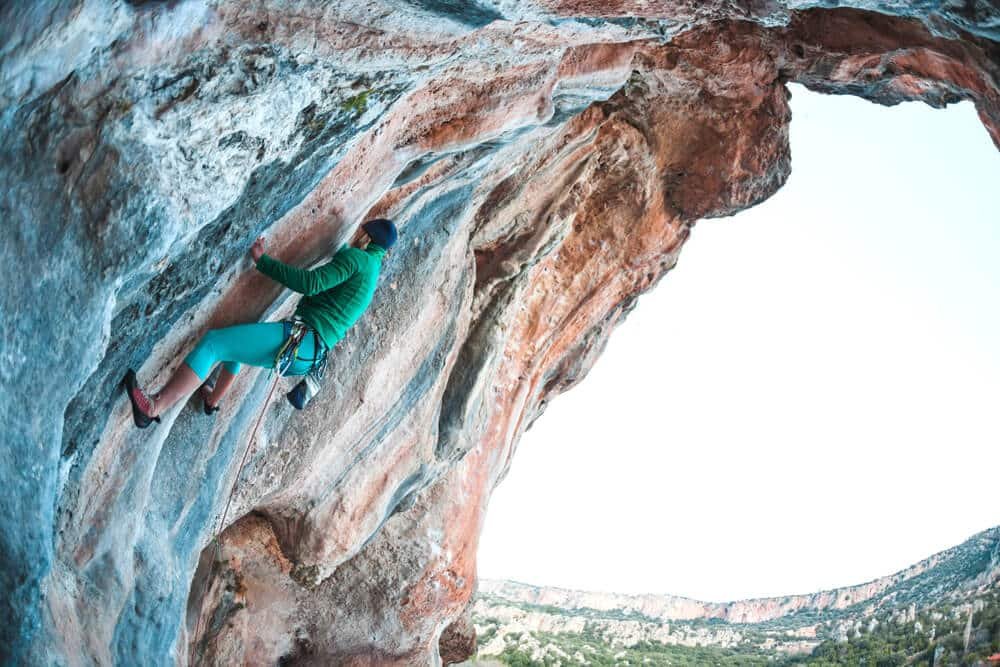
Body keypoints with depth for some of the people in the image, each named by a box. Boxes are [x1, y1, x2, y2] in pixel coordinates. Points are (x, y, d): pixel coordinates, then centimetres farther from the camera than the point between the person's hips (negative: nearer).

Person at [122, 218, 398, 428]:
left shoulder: (356, 258, -5)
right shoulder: (371, 268, 23)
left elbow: (310, 282, -17)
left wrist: (262, 260, -11)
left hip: (299, 340, -10)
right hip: (312, 354, 10)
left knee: (213, 342, -16)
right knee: (235, 341, 36)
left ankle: (153, 407, -25)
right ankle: (213, 400, 48)